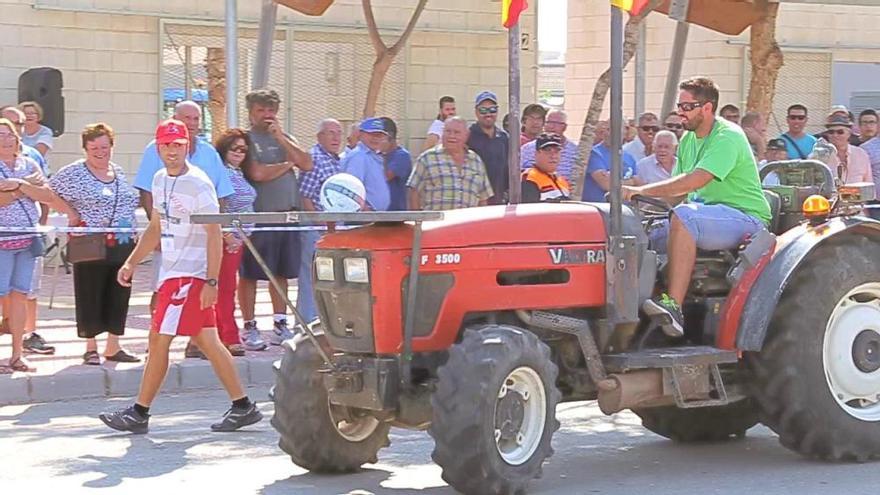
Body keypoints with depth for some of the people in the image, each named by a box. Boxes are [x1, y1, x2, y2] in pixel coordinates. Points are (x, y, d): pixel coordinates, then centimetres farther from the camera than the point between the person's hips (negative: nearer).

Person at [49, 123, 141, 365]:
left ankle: (113, 347, 16)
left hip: (122, 244, 6)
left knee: (119, 296, 7)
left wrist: (133, 234, 14)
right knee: (90, 296, 0)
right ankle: (91, 348, 10)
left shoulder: (119, 172, 14)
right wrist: (71, 212, -11)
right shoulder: (74, 173, -5)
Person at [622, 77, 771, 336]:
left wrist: (641, 191, -31)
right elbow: (678, 188, 12)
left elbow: (695, 181, -28)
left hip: (745, 217, -9)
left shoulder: (728, 137, -15)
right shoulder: (689, 139, 14)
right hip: (709, 215, 9)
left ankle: (674, 307, -41)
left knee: (683, 216, -35)